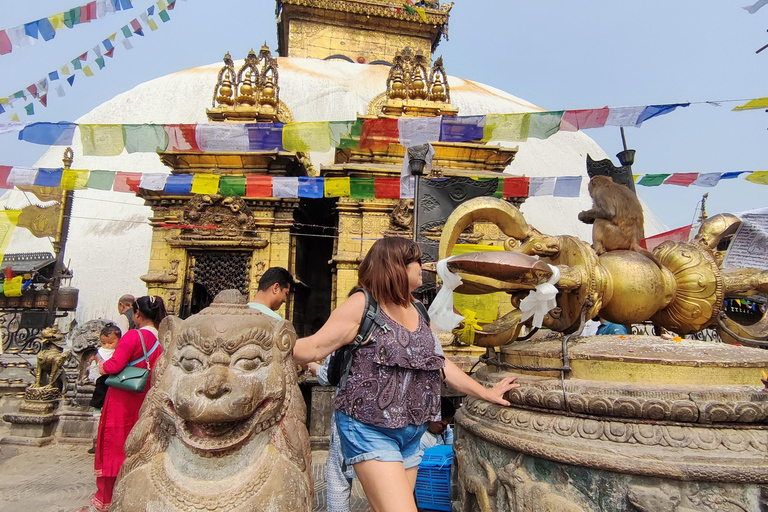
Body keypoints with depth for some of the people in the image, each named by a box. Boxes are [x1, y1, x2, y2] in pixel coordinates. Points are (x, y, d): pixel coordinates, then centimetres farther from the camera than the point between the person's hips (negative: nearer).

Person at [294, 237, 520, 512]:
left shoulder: (416, 312, 11)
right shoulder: (363, 305, -11)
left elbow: (439, 362, 17)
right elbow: (314, 348, -14)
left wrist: (486, 393, 20)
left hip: (411, 434, 7)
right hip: (370, 431, -7)